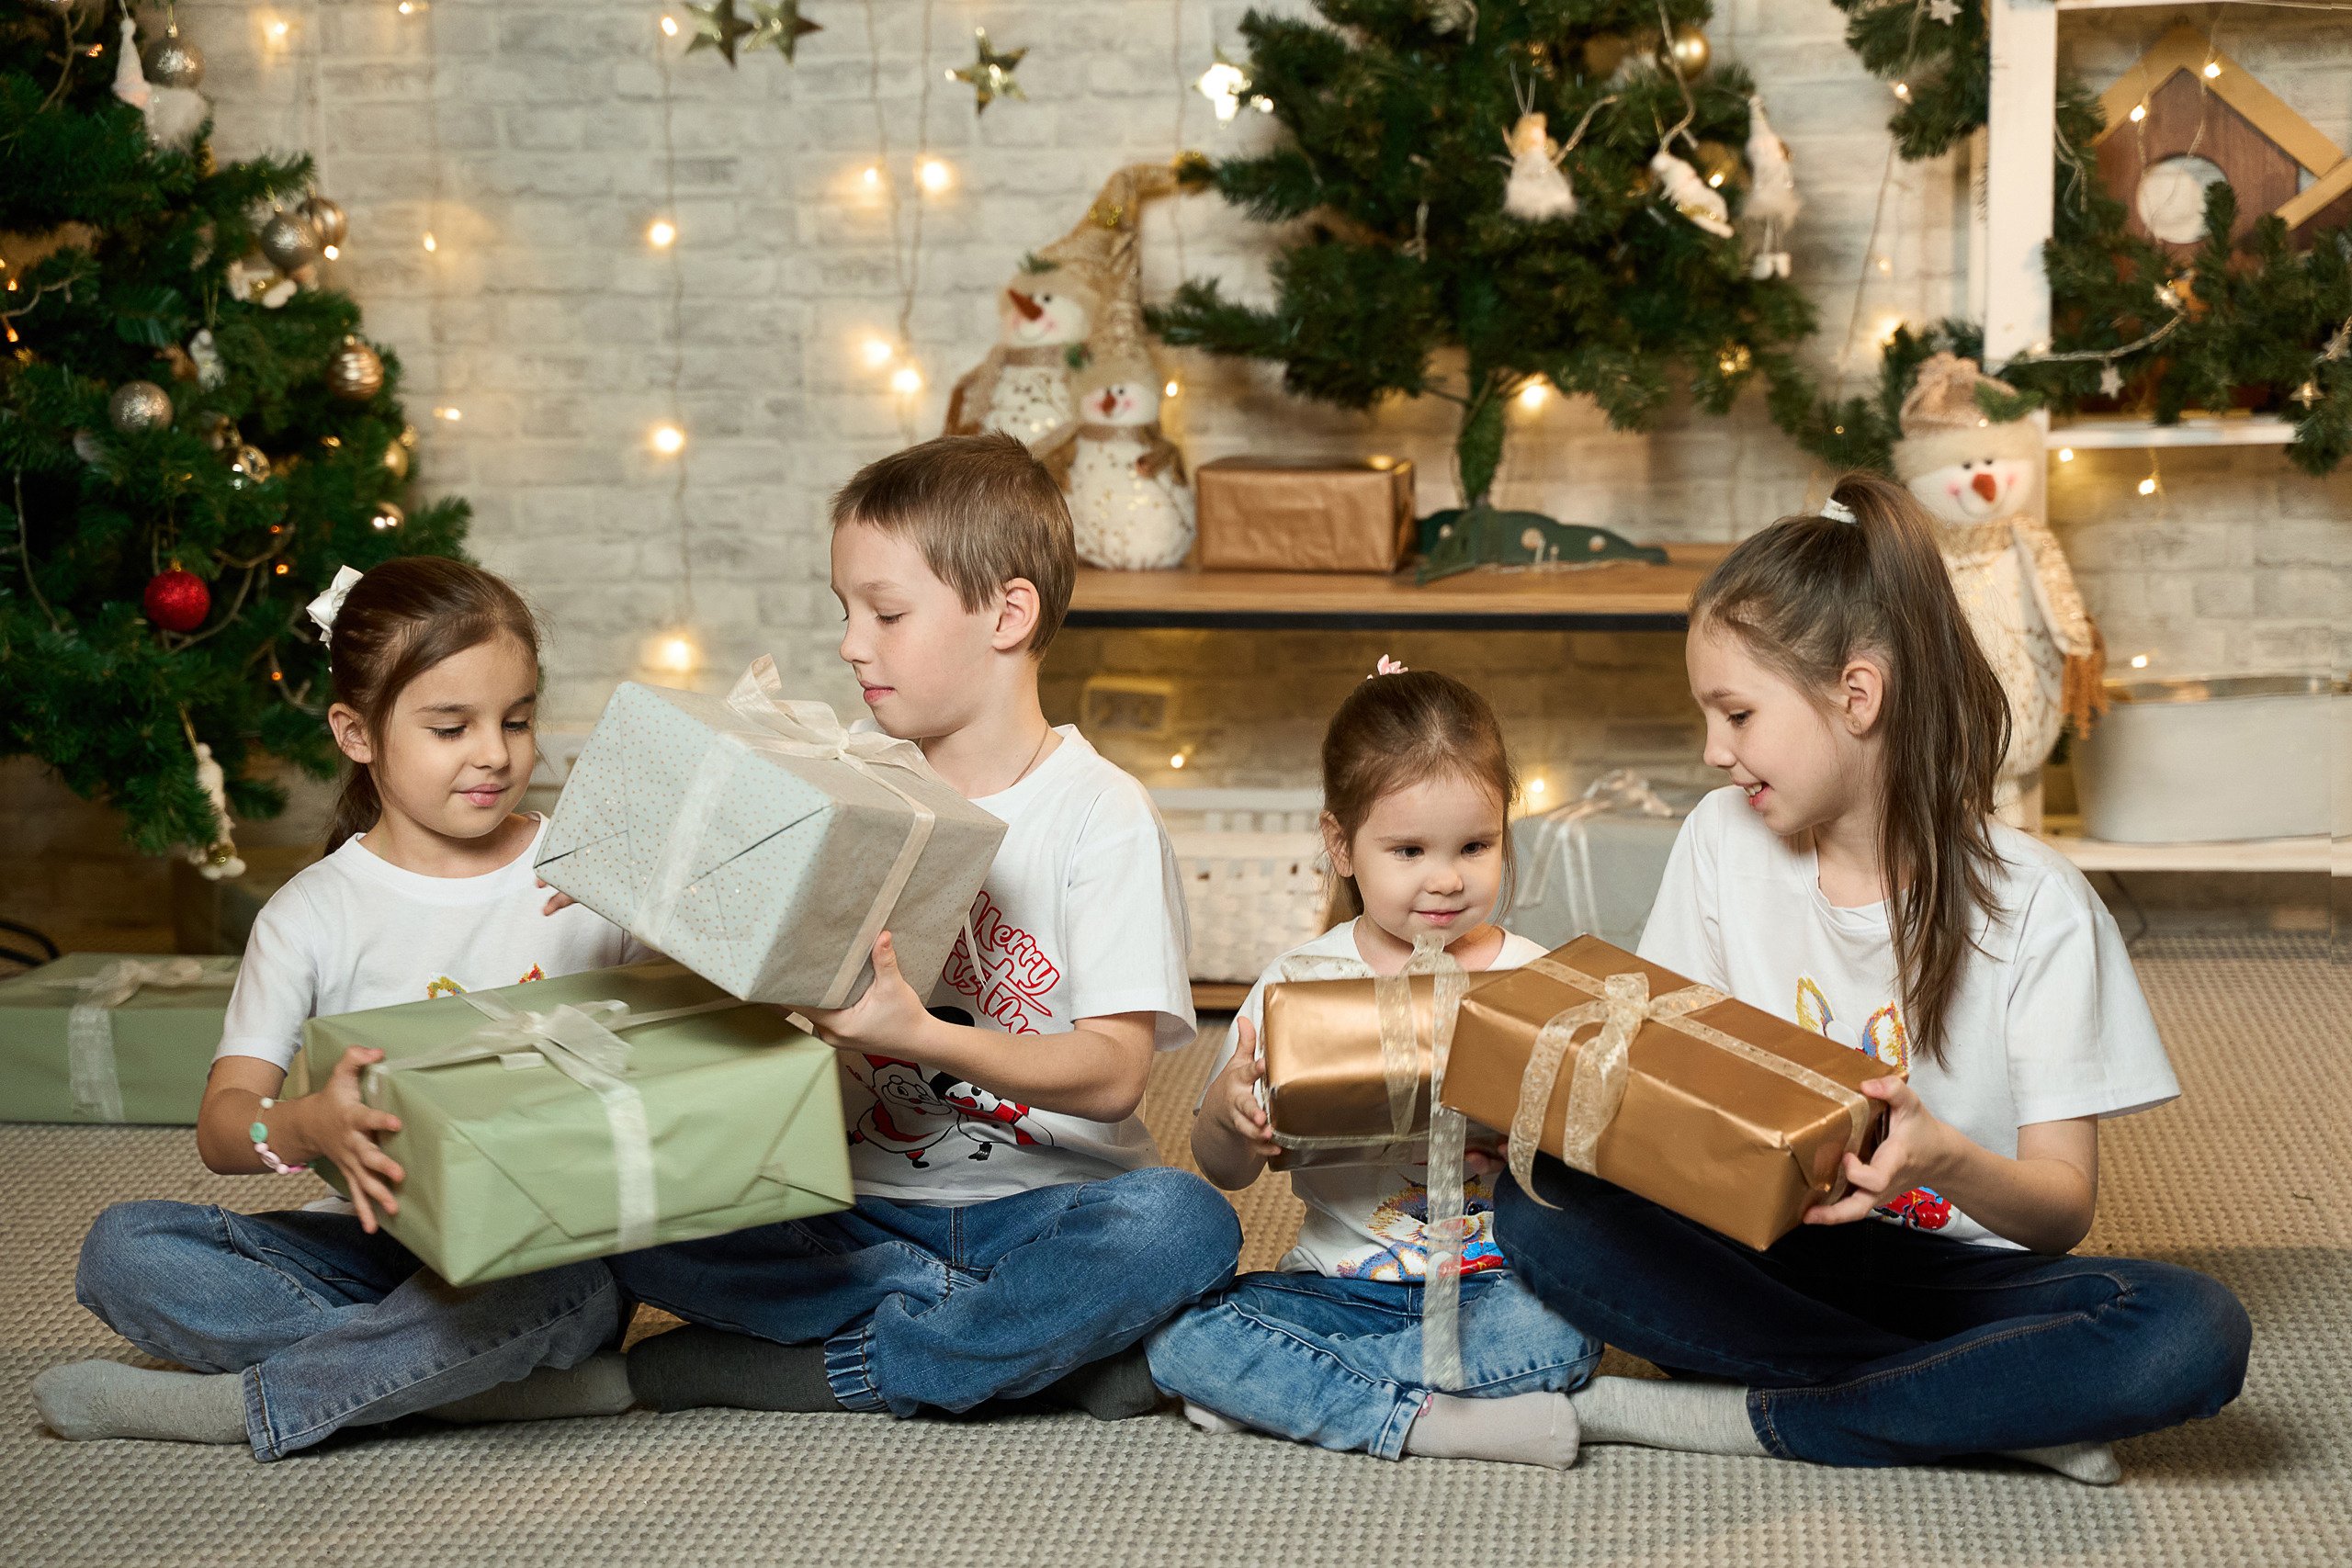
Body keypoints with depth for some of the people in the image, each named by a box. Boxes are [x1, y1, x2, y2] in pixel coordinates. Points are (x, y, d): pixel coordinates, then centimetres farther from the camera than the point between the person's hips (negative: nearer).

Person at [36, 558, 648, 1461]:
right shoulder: (314, 915, 2)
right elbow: (221, 1127, -7)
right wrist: (306, 1128, -30)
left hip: (551, 1246, -2)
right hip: (380, 1244, 2)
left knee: (564, 1284, -38)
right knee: (123, 1250, -19)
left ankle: (243, 1404, -22)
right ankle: (506, 1381, -25)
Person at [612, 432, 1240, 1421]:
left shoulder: (1102, 815, -5)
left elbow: (1115, 1074, -14)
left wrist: (924, 1038, -29)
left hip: (1038, 1203, -4)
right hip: (859, 1204, 4)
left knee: (1184, 1224, -35)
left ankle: (834, 1373, -20)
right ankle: (1049, 1339, -18)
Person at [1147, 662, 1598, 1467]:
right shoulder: (1300, 981, 3)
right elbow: (1225, 1169, 6)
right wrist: (1228, 1107, -17)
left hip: (1491, 1280, 0)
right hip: (1338, 1284, 1)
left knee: (1562, 1333, -34)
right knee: (1173, 1331, -23)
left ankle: (1274, 1389, -22)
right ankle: (1426, 1421, -27)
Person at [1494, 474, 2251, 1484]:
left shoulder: (2035, 905, -10)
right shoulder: (1723, 843, 3)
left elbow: (2065, 1206, -11)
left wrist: (1945, 1158, -33)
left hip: (1953, 1272, -3)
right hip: (1757, 1252, 3)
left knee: (2193, 1334, -32)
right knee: (1535, 1203, -26)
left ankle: (1753, 1417, -23)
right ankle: (1992, 1405, -22)